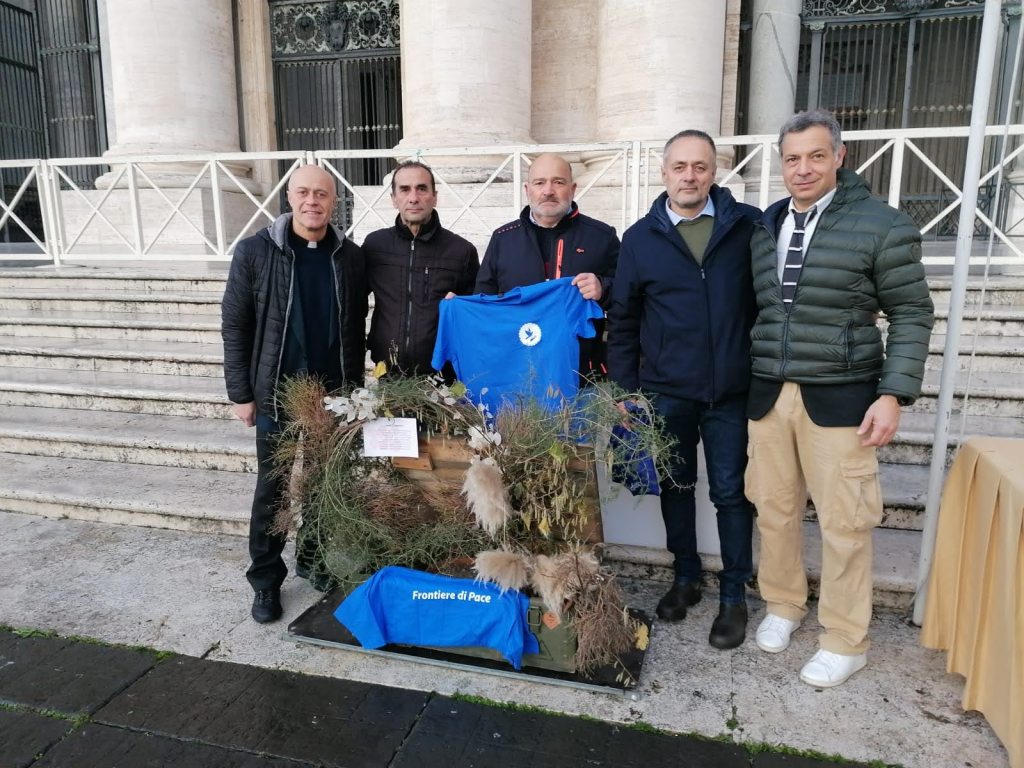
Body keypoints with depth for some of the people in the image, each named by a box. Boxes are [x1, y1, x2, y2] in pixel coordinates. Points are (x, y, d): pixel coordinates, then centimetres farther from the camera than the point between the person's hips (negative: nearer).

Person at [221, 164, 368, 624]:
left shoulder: (350, 256, 2)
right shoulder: (255, 252, -4)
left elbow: (356, 328, 8)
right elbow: (234, 326, -2)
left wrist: (354, 386, 7)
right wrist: (241, 393, -5)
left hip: (335, 395, 2)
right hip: (278, 395, -2)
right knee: (273, 489, 7)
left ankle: (313, 558, 33)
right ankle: (266, 581, 22)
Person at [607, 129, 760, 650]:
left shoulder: (749, 225, -2)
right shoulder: (640, 238, 2)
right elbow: (622, 321, 5)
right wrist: (625, 389, 3)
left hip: (731, 391, -1)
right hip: (665, 390, 2)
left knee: (731, 492, 7)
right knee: (676, 486, 14)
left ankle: (734, 595, 24)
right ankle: (686, 577, 33)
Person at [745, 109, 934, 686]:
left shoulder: (882, 225, -4)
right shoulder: (763, 228, 9)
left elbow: (913, 315, -3)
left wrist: (894, 394, -11)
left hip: (839, 397, -4)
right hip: (768, 395, 4)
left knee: (843, 522, 3)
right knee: (775, 509, 12)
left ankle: (846, 642, 20)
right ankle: (784, 605, 33)